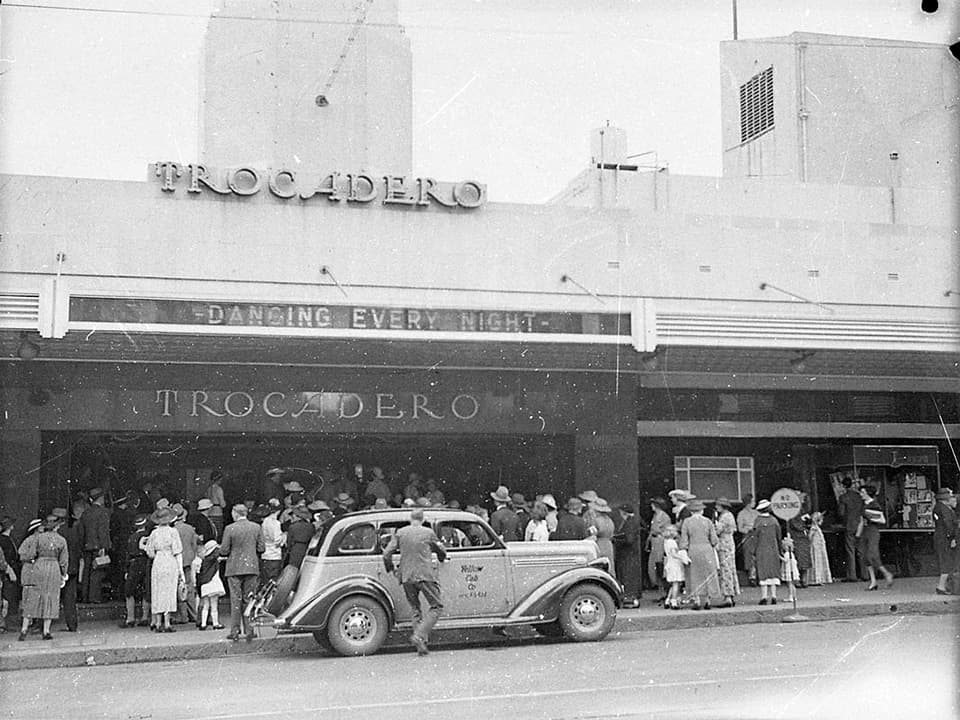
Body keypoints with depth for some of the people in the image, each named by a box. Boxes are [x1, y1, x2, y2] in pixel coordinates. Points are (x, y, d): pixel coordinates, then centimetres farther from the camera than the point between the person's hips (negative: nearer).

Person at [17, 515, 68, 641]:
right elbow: (63, 561, 2)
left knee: (32, 599, 6)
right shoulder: (62, 540, -1)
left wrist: (31, 560, 18)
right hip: (54, 569, 0)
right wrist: (63, 576, 12)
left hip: (39, 568, 0)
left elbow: (30, 555, -4)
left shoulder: (38, 537, -3)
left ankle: (24, 630, 3)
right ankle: (46, 631, 3)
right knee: (50, 600, 6)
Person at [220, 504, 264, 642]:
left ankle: (235, 632, 4)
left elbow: (224, 551, -8)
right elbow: (261, 548, 3)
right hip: (252, 567, 3)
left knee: (236, 600, 3)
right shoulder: (256, 527, 0)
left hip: (234, 568, -3)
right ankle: (249, 631, 8)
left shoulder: (230, 528, -9)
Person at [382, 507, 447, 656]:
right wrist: (441, 560, 36)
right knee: (436, 607, 5)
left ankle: (421, 644, 9)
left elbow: (387, 554, 2)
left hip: (406, 577, 4)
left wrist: (390, 569, 20)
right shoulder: (428, 533, 1)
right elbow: (442, 552, 13)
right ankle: (419, 636, -13)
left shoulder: (400, 533, 5)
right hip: (425, 575, -4)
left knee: (416, 609, 15)